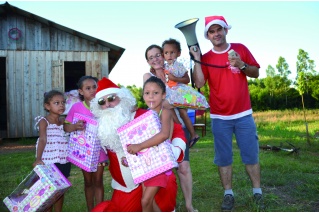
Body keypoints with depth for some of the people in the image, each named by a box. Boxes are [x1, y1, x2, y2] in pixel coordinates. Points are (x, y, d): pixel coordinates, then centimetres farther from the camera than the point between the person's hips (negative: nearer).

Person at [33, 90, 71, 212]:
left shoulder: (64, 121, 9)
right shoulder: (44, 121, -7)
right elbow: (42, 140, -19)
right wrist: (38, 159, -30)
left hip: (63, 161, 5)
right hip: (49, 162, -5)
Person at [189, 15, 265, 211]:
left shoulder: (240, 49, 2)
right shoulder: (205, 58, 1)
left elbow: (256, 73, 5)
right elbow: (199, 83, -11)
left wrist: (241, 65, -13)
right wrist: (196, 59, -16)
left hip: (244, 114, 0)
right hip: (220, 118, 0)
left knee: (251, 155, 6)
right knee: (223, 158, 6)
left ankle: (257, 192, 19)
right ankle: (228, 194, 17)